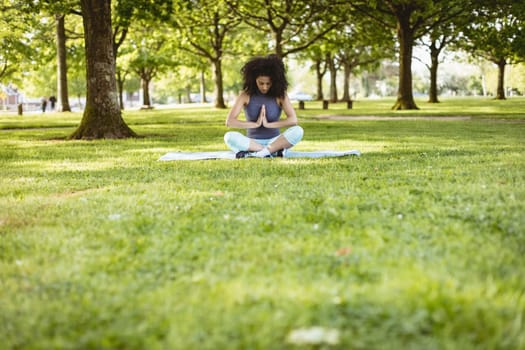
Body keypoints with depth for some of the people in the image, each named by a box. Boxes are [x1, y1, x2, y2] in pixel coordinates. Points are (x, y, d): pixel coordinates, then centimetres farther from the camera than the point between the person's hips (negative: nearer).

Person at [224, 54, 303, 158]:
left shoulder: (280, 95, -4)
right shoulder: (246, 95, -5)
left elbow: (293, 120, -16)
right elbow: (229, 121, -13)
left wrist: (268, 124, -19)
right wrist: (256, 124, -17)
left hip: (274, 141, 0)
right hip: (253, 142, 0)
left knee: (298, 131, -28)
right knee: (229, 137, -31)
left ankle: (259, 153, -27)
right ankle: (274, 151, -28)